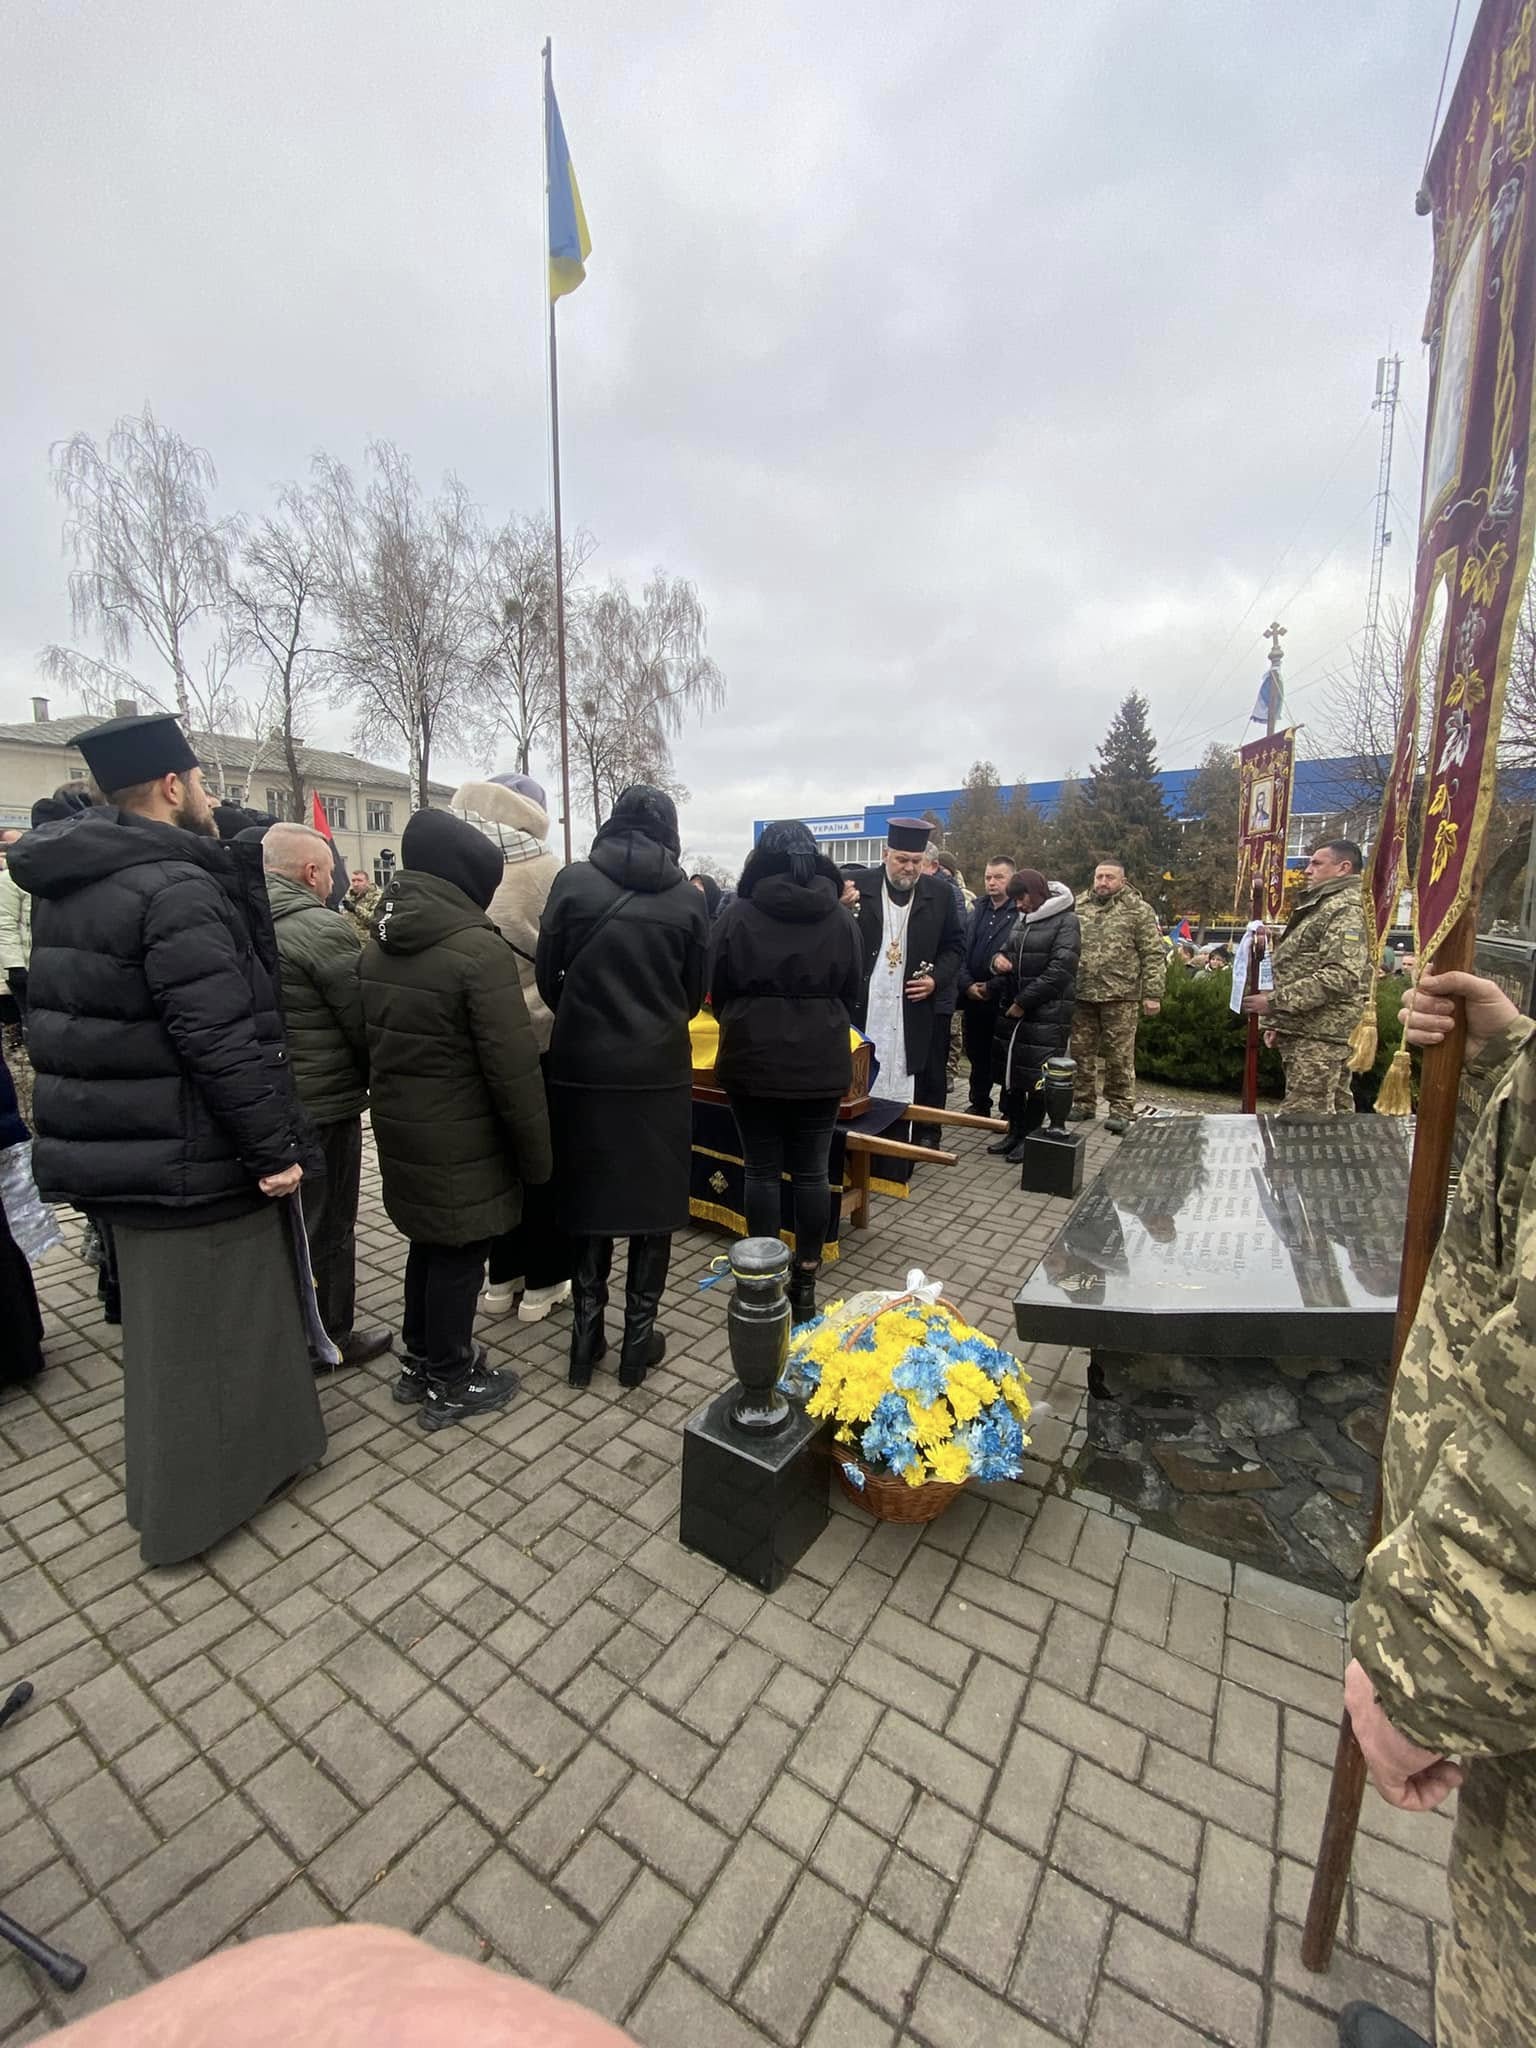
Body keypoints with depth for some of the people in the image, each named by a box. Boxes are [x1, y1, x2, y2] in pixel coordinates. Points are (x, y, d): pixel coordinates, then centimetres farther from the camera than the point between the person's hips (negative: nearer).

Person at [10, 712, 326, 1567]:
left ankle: (177, 1486, 45)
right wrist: (273, 1146, -20)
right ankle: (197, 1502, 29)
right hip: (187, 1156, -10)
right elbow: (219, 1038, -27)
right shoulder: (176, 886, -21)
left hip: (119, 1145, 10)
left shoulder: (71, 882, 9)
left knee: (164, 1324, 25)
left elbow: (67, 1017, 16)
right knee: (209, 1330, 9)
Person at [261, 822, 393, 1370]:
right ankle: (329, 1338, 24)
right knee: (326, 1227, 8)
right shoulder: (322, 928, -19)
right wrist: (374, 1079, 0)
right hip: (322, 1106, -8)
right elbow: (363, 1021, -16)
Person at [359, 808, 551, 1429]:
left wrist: (394, 1101, 20)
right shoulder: (478, 948, -22)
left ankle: (419, 1363, 38)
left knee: (428, 1243, 22)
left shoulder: (379, 944, 6)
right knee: (459, 1255, 8)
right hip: (461, 1141, -8)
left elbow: (370, 1040, 13)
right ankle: (450, 1385, 25)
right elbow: (512, 1067, -22)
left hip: (399, 1132, 8)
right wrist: (536, 1151, -12)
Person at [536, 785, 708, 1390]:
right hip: (659, 1071, 0)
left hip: (583, 1067, 1)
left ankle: (586, 1335, 23)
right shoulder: (687, 898, -2)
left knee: (590, 1197, 14)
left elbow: (547, 975, 1)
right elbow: (694, 989, 6)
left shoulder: (572, 882, -4)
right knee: (653, 1200, 12)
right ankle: (638, 1337, 22)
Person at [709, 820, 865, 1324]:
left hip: (753, 1060, -2)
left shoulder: (738, 916, -6)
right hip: (821, 1063, 2)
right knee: (811, 1171, 9)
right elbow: (853, 993, 10)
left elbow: (717, 991, 2)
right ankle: (805, 1282, 18)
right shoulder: (840, 919, 1)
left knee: (762, 1170, 8)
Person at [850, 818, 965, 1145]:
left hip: (912, 1005, 1)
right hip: (860, 1003, 0)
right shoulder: (859, 884, 0)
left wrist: (936, 979, -4)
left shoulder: (940, 891, 4)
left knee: (905, 1077, 7)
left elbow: (955, 944, 10)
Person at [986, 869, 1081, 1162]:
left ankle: (1030, 1135, 14)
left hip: (1046, 1016, -7)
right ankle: (1014, 1130, 24)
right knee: (1009, 1073, 10)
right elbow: (1007, 954, 23)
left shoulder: (1065, 921, -7)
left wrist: (1022, 1002, -15)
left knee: (1036, 1078, -1)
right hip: (1011, 1012, 7)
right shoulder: (1022, 921, 14)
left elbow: (1059, 971, -15)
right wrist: (998, 959, -3)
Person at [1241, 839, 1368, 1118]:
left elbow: (1340, 976, -24)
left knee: (1302, 1122, -10)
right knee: (1333, 1114, 15)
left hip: (1318, 1036, -11)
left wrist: (1275, 1002, -22)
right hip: (1310, 1030, 11)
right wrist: (1280, 1021, 20)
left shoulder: (1347, 908, -11)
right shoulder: (1322, 906, 23)